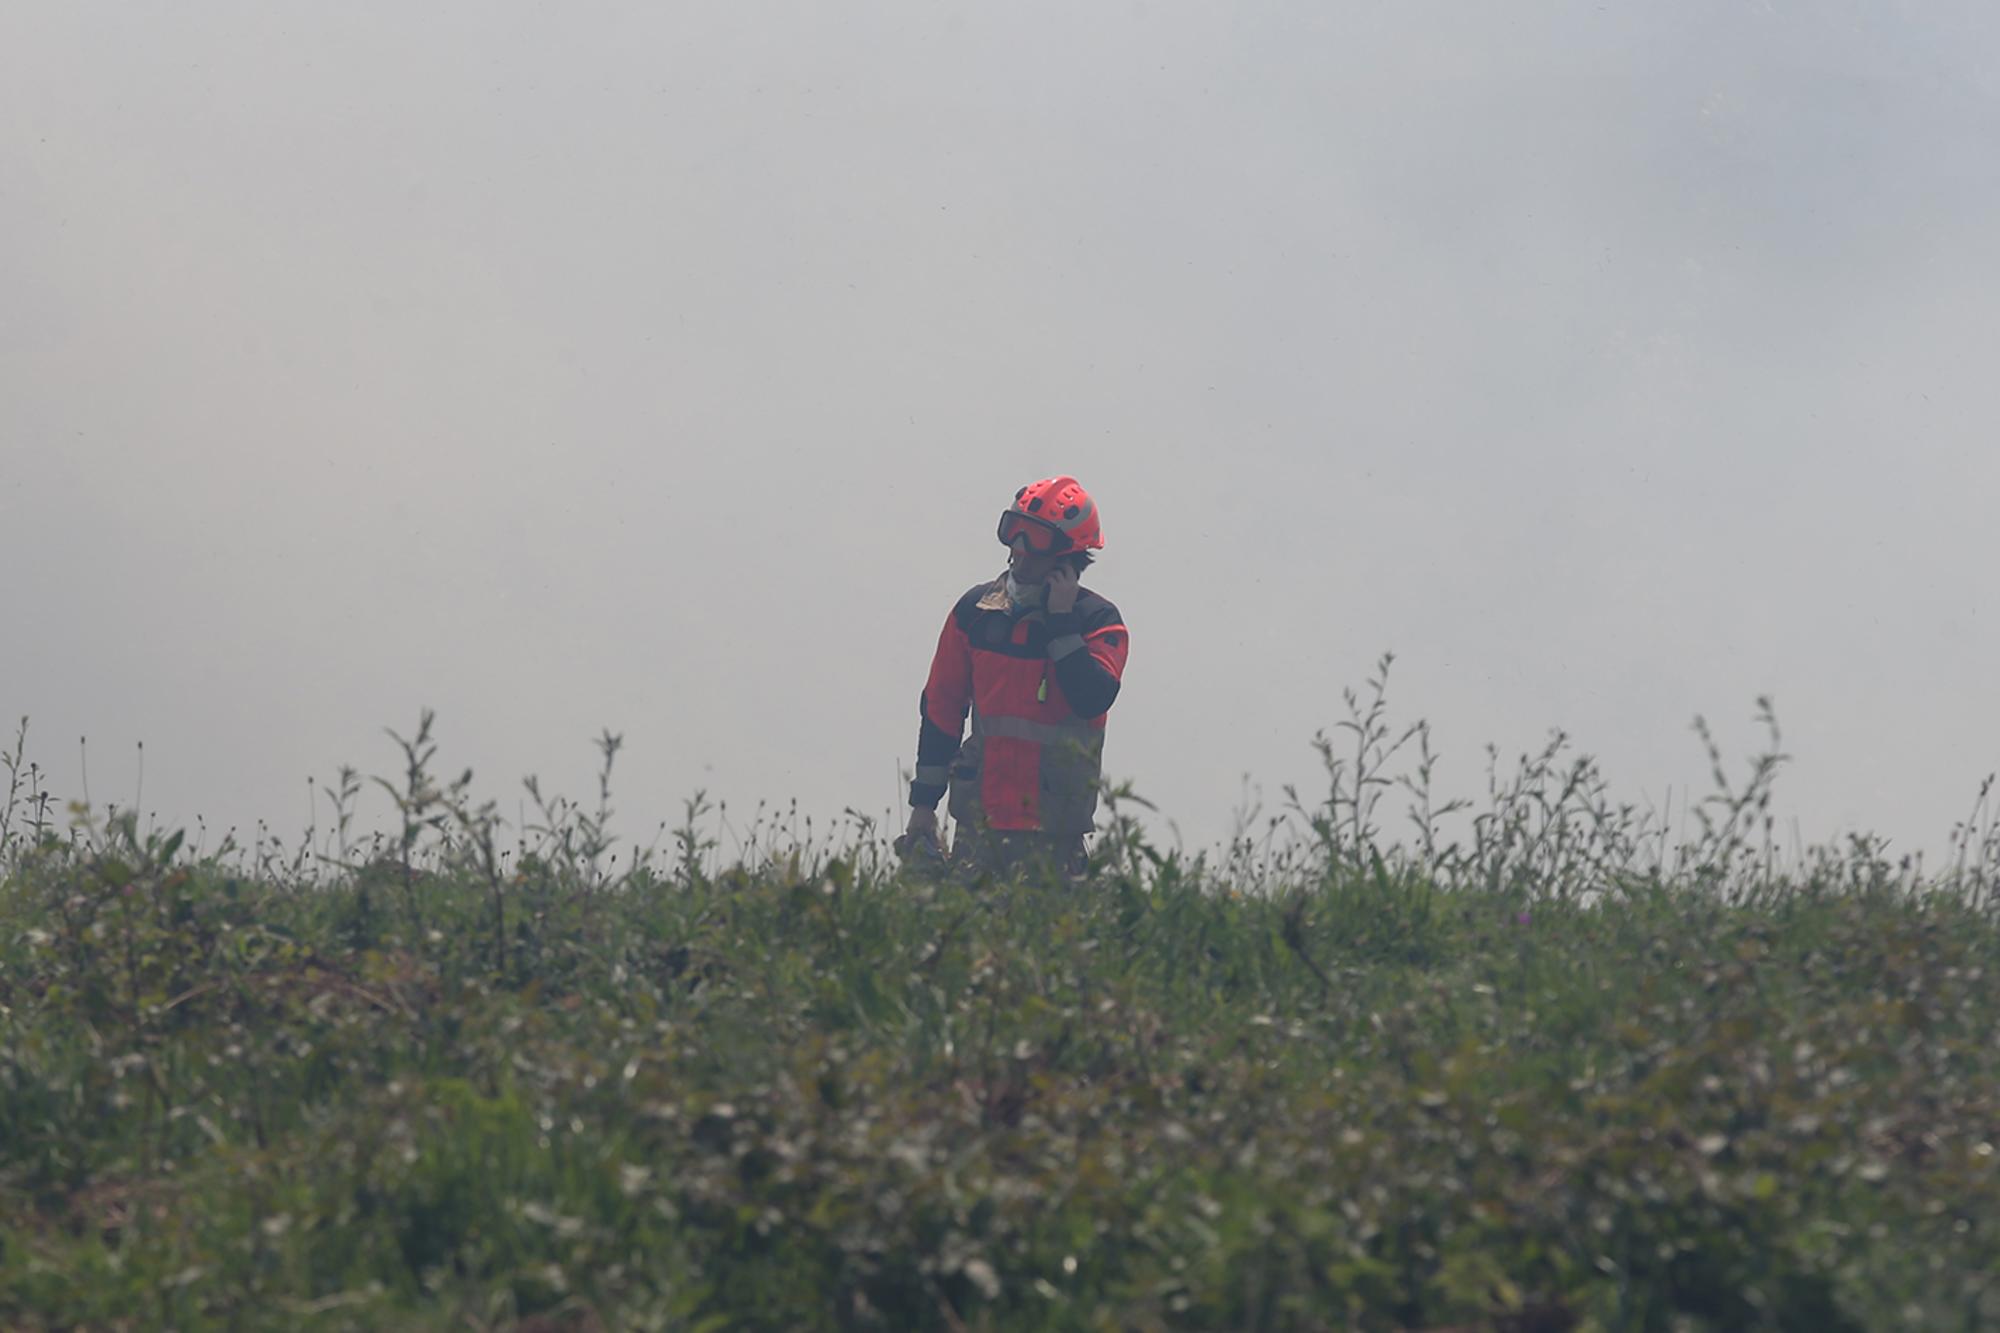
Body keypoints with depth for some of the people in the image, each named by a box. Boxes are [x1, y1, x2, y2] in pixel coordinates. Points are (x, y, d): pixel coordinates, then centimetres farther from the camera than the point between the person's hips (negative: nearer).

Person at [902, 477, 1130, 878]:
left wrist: (1062, 621, -17)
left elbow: (1092, 700, -20)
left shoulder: (1098, 622, -3)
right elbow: (941, 707, 12)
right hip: (979, 817, 3)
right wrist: (923, 801, 11)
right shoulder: (975, 611, 7)